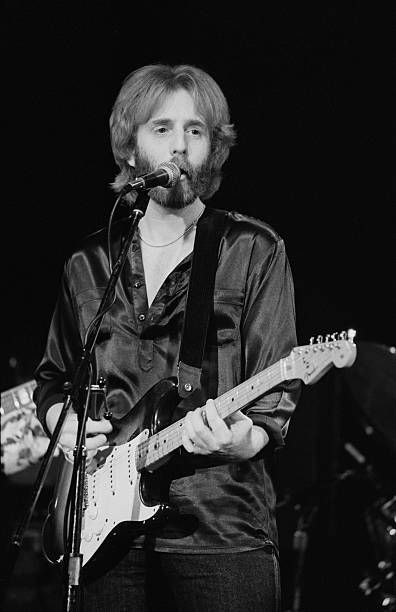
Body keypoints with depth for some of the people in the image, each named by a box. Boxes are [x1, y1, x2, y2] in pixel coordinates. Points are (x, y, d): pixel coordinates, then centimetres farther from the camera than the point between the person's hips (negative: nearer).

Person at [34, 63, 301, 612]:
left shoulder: (255, 252, 2)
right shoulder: (88, 263, 13)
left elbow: (278, 393, -3)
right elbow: (52, 378, 24)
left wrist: (246, 440, -22)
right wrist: (62, 419, 3)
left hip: (221, 530, -3)